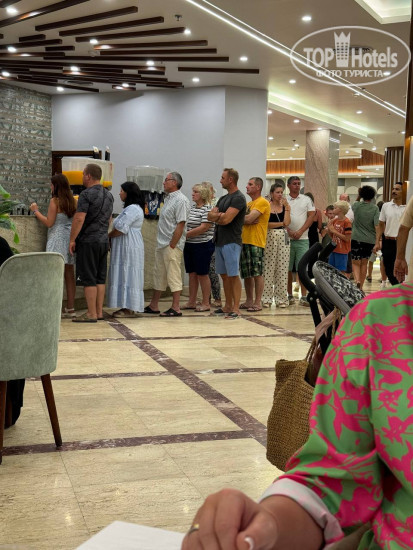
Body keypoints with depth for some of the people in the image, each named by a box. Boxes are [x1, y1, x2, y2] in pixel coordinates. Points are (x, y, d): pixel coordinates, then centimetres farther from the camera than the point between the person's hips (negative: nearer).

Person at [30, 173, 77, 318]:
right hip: (70, 239, 7)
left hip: (57, 239, -7)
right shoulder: (73, 201, 9)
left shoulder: (55, 201, -9)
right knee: (69, 275, 9)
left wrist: (36, 211, 0)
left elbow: (49, 222, -10)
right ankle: (70, 308, 12)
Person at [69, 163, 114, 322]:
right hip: (104, 240, 8)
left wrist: (72, 239, -12)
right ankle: (99, 312, 15)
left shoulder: (86, 194, -12)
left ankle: (92, 314, -3)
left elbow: (79, 218, -18)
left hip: (89, 241, -8)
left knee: (88, 279, -4)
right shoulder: (109, 195, 14)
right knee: (100, 278, 11)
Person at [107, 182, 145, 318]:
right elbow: (122, 227, 18)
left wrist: (108, 236, -4)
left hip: (130, 249, -11)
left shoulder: (133, 209, -15)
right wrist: (111, 238, 5)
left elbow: (121, 228, -20)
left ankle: (129, 309, -6)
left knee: (128, 276, -8)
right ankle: (127, 307, 14)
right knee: (124, 277, 10)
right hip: (125, 249, 11)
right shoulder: (130, 208, 20)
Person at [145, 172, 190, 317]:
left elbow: (180, 225, -19)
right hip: (161, 245, 10)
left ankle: (175, 308, 1)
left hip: (172, 245, -10)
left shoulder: (180, 200, -13)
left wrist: (172, 245, -20)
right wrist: (162, 244, 15)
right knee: (159, 275, 14)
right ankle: (153, 306, 22)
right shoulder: (168, 198, 17)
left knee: (174, 276, -4)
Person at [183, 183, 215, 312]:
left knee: (202, 274, -2)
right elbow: (187, 224, 18)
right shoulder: (192, 208, 13)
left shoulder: (207, 209, -12)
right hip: (189, 245, 8)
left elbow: (204, 228, -20)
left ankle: (206, 303, 7)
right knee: (192, 273, 11)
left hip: (203, 246, -8)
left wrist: (186, 234, -18)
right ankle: (191, 302, 17)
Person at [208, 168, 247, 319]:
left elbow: (226, 219, -19)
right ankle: (228, 306, 19)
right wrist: (220, 215, -10)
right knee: (224, 275, 11)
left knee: (233, 275, -7)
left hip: (231, 242, -9)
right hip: (220, 241, 9)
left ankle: (236, 308, -5)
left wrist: (216, 216, 1)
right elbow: (210, 216, 10)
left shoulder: (238, 198, -10)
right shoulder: (223, 198, 18)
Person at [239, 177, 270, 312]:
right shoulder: (248, 204, 21)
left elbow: (249, 219, -17)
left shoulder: (263, 202, -7)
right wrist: (246, 220, -10)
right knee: (247, 274, 10)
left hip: (256, 242, -8)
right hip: (244, 241, 8)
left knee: (257, 273, -6)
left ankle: (257, 303, -2)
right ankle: (249, 301, 17)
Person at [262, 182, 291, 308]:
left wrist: (286, 206, -5)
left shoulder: (286, 206, 10)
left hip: (283, 238, 3)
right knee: (268, 268, -4)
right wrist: (281, 223, -7)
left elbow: (287, 222, -5)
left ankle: (281, 298, 7)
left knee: (282, 269, 1)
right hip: (269, 238, -3)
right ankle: (267, 298, 3)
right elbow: (266, 224, -8)